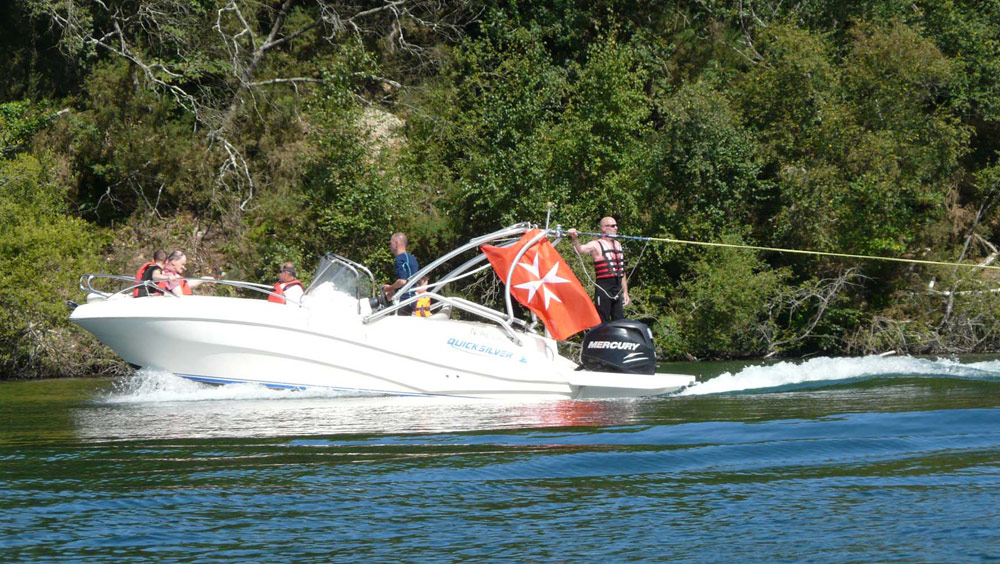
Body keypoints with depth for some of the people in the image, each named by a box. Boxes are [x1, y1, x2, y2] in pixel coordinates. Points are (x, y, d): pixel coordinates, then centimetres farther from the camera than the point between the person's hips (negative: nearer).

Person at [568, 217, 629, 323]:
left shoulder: (617, 245, 18)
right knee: (603, 323, -7)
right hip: (603, 287, -7)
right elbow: (581, 249, -24)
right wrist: (574, 239, -45)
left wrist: (625, 292, 21)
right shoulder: (597, 245, -4)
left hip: (618, 289, 7)